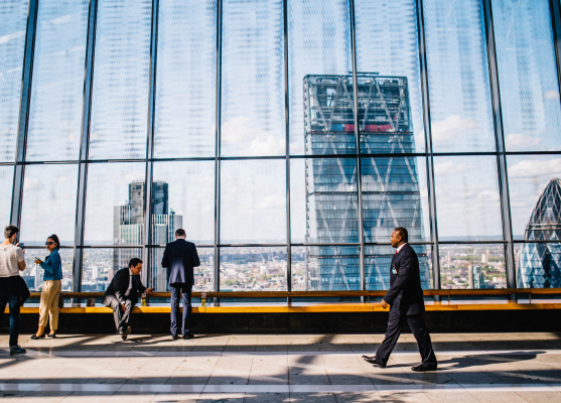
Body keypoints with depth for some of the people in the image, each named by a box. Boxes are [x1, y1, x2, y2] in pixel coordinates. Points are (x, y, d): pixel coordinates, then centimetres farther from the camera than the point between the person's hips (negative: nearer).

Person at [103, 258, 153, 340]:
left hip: (126, 298, 4)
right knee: (117, 304, -38)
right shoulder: (120, 274, -17)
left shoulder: (137, 275, 5)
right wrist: (122, 302, -35)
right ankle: (120, 330, -39)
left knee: (129, 304, -32)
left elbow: (139, 287, 21)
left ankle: (122, 327, -44)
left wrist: (146, 290, -2)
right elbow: (117, 291, -23)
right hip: (112, 296, -4)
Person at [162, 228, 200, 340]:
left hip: (173, 278, 1)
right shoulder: (191, 246, -2)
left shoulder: (169, 246, 1)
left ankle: (174, 332, 8)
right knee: (186, 304, 5)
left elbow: (164, 264, 1)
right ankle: (186, 332, 5)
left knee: (174, 304, 8)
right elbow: (197, 263, -3)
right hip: (187, 278, -1)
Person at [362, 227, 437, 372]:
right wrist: (390, 298, 21)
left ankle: (429, 362, 15)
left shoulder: (407, 254, -20)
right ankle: (381, 358, 20)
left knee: (419, 332, 2)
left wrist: (387, 298, -24)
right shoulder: (400, 252, 12)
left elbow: (402, 279, -26)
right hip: (400, 301, 11)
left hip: (409, 301, -10)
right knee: (392, 329, 13)